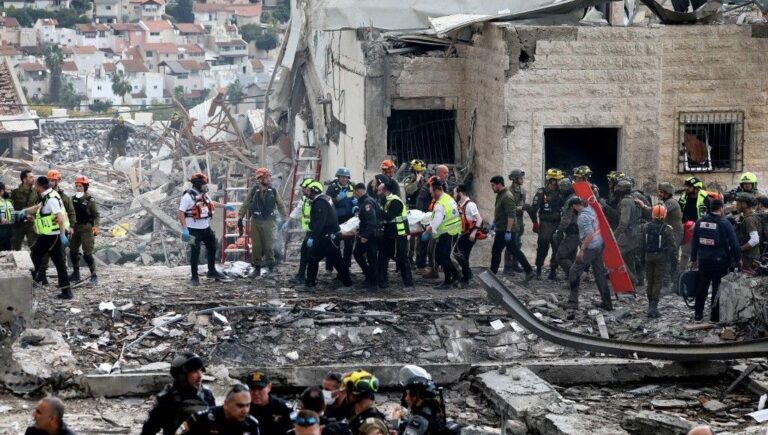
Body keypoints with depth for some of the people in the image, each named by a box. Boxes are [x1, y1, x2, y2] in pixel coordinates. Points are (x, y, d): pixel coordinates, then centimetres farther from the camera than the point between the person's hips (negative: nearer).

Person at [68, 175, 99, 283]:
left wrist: (96, 226, -19)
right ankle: (76, 273, 24)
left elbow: (96, 215, -8)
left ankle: (94, 274, -3)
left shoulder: (90, 200, -8)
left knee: (87, 253, -11)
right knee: (73, 251, 11)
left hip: (86, 228, -7)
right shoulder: (74, 199, 9)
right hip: (75, 228, 7)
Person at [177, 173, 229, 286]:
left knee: (212, 248, 18)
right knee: (195, 252, -4)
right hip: (194, 229, -8)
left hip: (206, 227, 8)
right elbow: (180, 213, -21)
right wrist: (184, 229, -27)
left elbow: (211, 203, 30)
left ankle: (212, 271, 36)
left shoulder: (204, 195, 7)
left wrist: (224, 206, 31)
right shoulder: (188, 197, -18)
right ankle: (194, 277, 5)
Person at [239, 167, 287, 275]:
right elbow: (245, 205, 2)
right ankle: (257, 266, 15)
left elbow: (281, 205, 9)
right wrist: (240, 219, 0)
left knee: (268, 245, 0)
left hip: (268, 222, 0)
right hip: (255, 221, 0)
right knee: (256, 246, 4)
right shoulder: (253, 191, -2)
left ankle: (270, 262, 19)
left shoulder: (273, 191, 2)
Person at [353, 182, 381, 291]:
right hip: (365, 234, 11)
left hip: (371, 235, -11)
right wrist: (360, 231, 15)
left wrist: (365, 235, -26)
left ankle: (374, 283, 5)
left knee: (371, 258, -3)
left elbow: (372, 221, -26)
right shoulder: (363, 202, 13)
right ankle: (369, 276, 25)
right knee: (357, 253, 17)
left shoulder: (368, 202, -19)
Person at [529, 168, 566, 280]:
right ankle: (538, 270, 9)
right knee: (542, 248, -3)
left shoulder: (560, 193, 8)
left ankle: (553, 270, 10)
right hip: (545, 224, -4)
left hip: (557, 224, 4)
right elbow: (533, 208, -6)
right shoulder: (542, 192, -5)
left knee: (557, 249, 1)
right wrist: (535, 222, -6)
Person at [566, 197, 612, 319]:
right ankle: (607, 303, 24)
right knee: (600, 274, 17)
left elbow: (589, 234, -25)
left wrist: (582, 250, -23)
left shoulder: (583, 216, -18)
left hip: (590, 248, -9)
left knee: (574, 273, -6)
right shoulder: (591, 210, 9)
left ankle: (573, 304, -12)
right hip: (599, 245, 9)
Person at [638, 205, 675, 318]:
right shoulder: (667, 229, -11)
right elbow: (673, 244, -12)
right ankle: (654, 306, -9)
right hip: (661, 257, -3)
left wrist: (642, 257, 12)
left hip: (649, 256, 3)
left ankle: (651, 304, 20)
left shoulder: (645, 227, 0)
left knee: (649, 280, 14)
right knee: (658, 281, -1)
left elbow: (642, 244, 5)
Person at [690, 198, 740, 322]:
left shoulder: (700, 222, 4)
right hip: (720, 261, -4)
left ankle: (698, 314, 16)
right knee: (718, 288, 4)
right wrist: (738, 259, 1)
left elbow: (694, 242, 11)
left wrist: (693, 259, 20)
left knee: (702, 287, 13)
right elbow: (734, 243, -10)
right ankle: (715, 316, 6)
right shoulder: (725, 223, -12)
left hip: (703, 260, 4)